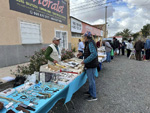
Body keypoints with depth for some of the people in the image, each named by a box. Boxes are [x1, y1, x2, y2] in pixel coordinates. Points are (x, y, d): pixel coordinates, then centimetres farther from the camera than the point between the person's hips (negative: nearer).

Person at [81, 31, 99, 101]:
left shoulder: (90, 43, -18)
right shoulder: (89, 43, 14)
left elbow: (94, 54, -29)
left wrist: (85, 61, -26)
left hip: (91, 65, -10)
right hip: (90, 65, 10)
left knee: (91, 80, 1)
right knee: (90, 79, 21)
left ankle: (93, 96, 16)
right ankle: (90, 92, 38)